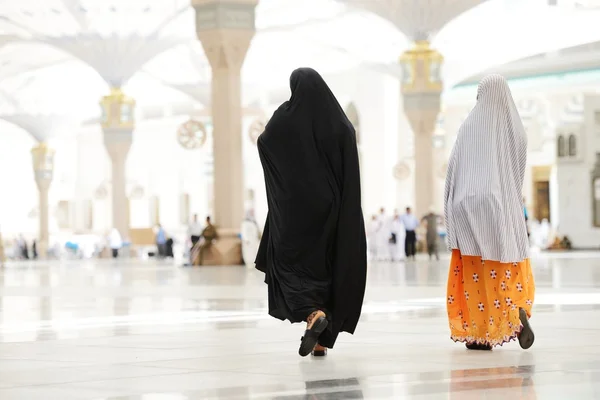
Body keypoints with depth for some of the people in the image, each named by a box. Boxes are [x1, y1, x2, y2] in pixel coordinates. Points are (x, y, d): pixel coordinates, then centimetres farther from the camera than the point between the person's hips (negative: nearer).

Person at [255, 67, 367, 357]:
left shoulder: (285, 118, -6)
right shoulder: (339, 121, -1)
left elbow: (263, 143, 11)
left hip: (295, 207, -3)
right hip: (329, 208, 3)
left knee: (291, 263, 5)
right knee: (327, 264, 11)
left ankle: (312, 313, -23)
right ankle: (322, 339, 10)